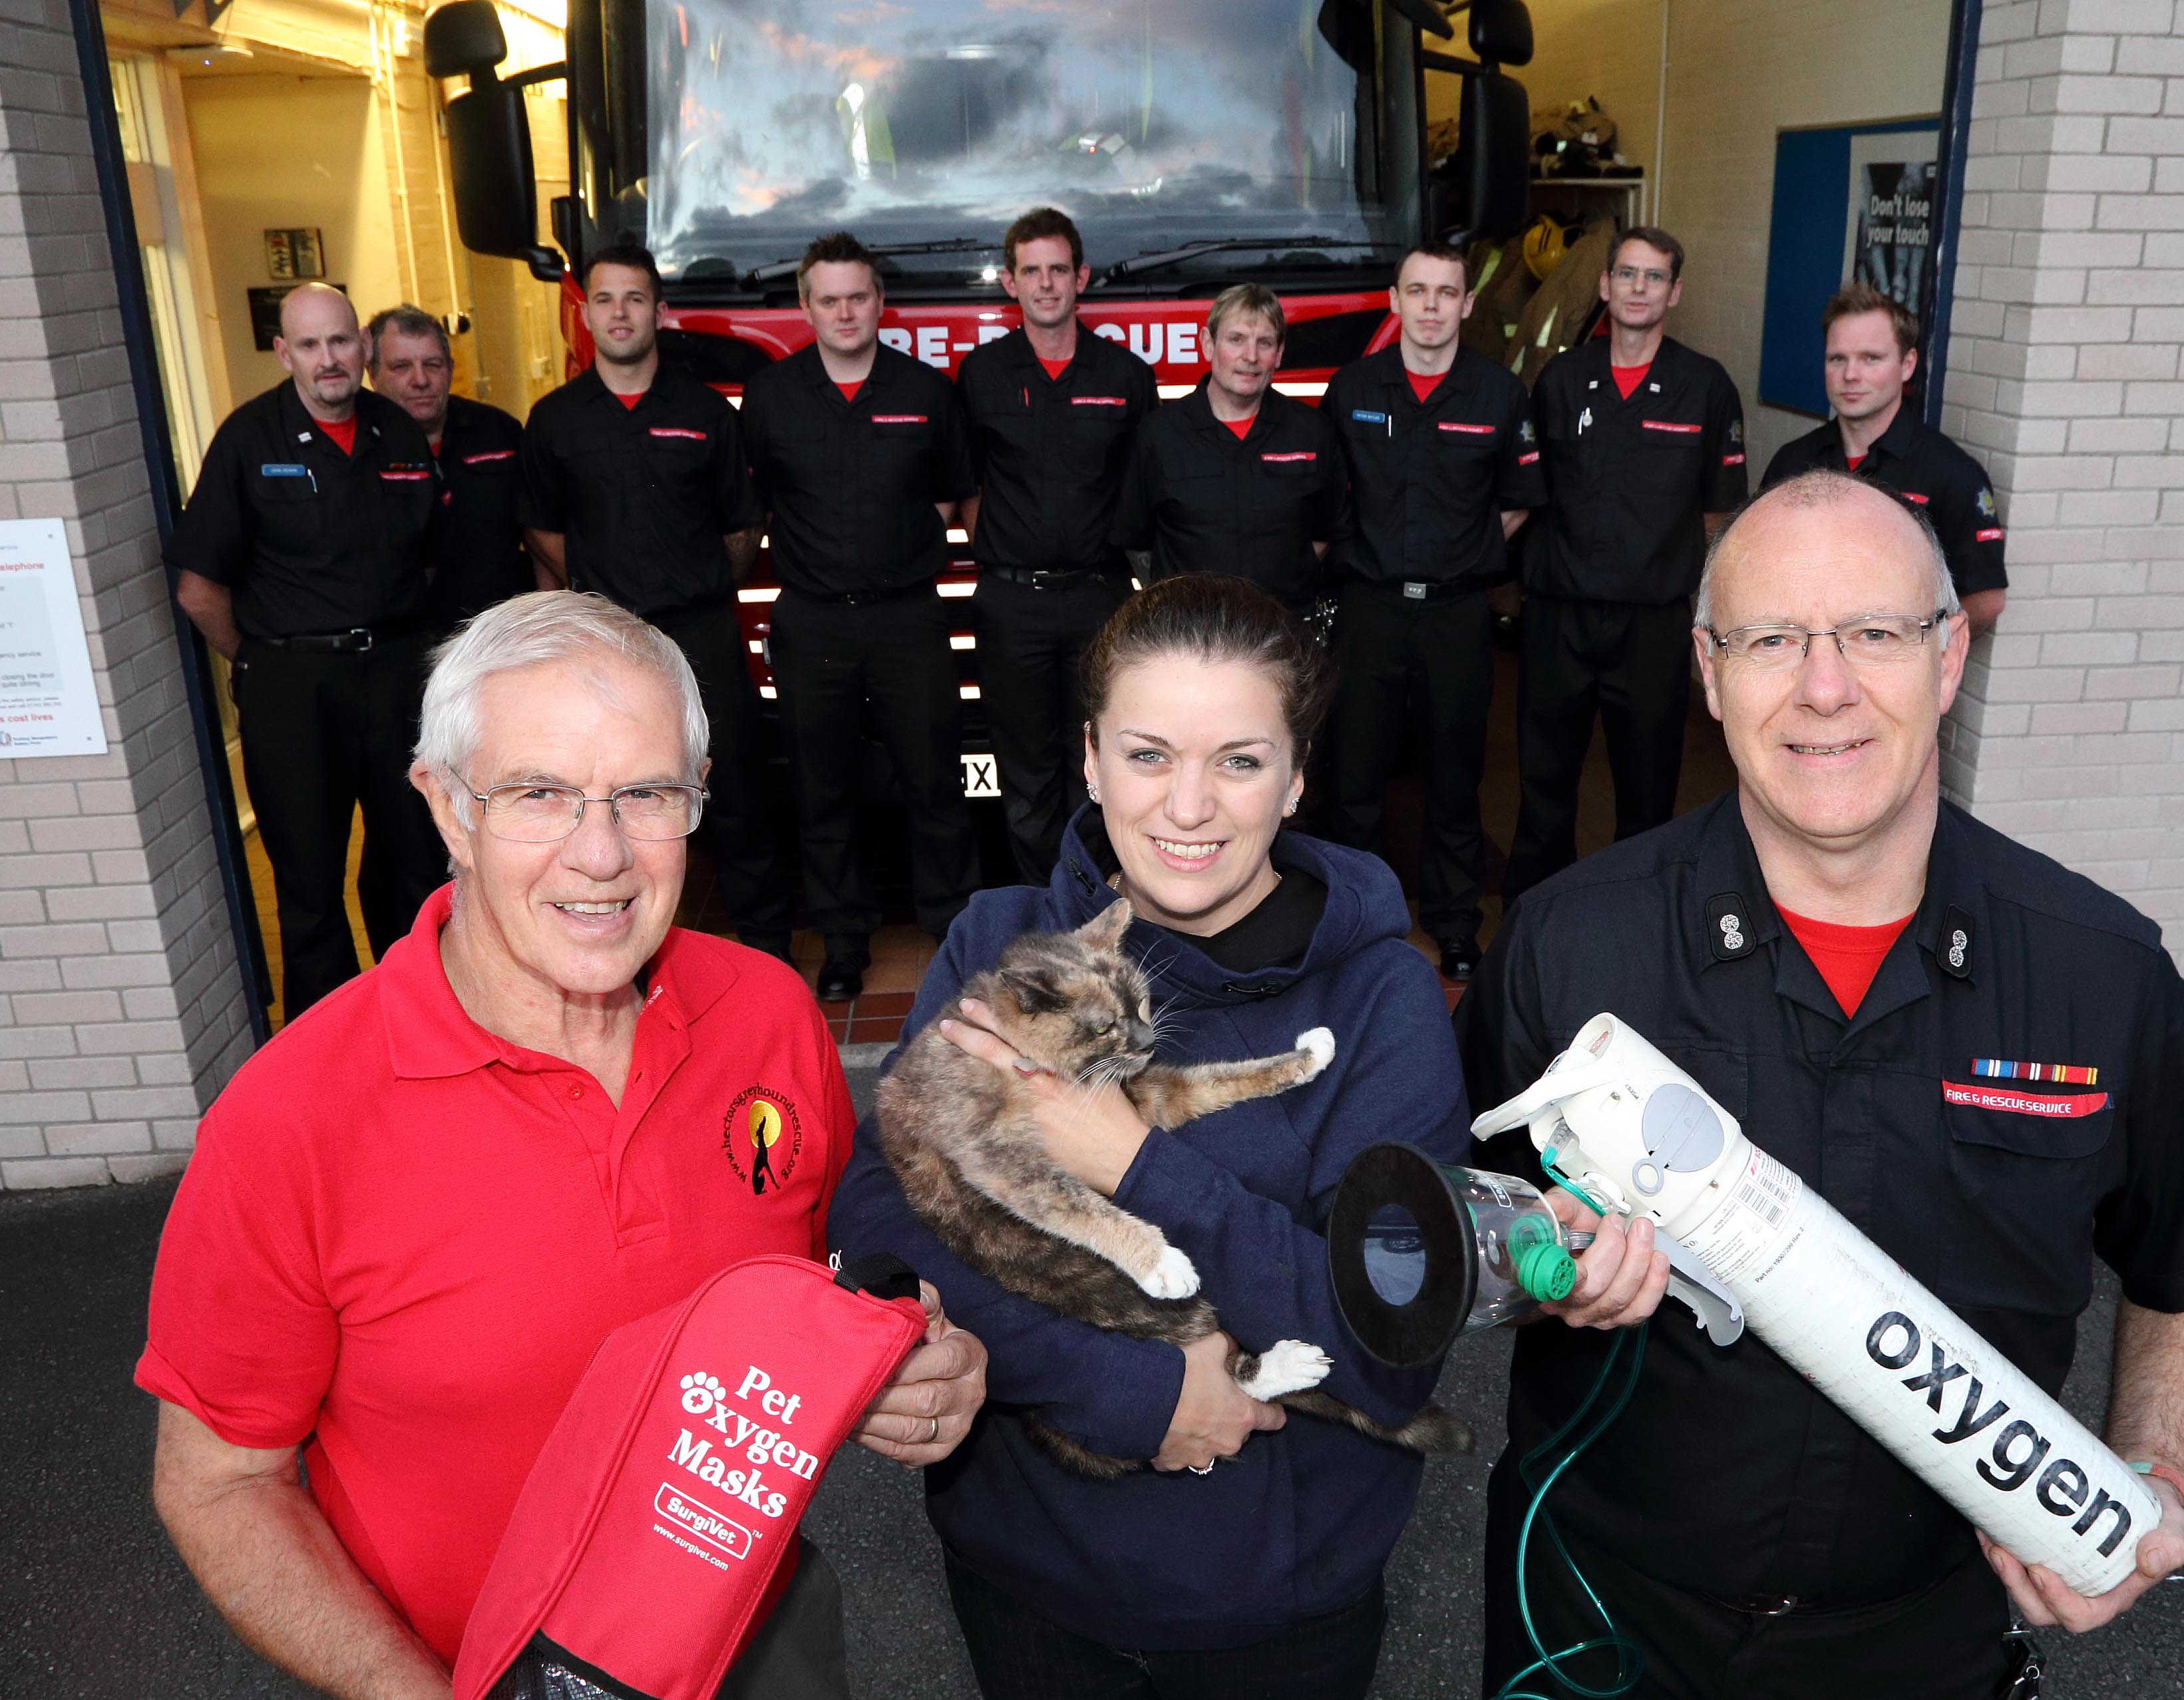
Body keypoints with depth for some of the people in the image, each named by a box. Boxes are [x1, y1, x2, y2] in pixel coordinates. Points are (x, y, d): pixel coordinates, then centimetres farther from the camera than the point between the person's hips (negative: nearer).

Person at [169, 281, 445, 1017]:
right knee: (310, 877, 6)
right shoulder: (249, 439, -7)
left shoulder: (399, 433, 6)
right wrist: (262, 664, 1)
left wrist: (406, 645, 10)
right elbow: (199, 587, -6)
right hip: (293, 687, -4)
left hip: (398, 671, 4)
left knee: (415, 856, 14)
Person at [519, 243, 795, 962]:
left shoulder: (705, 409, 4)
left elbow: (742, 527, 10)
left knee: (737, 792, 2)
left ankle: (766, 945, 14)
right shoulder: (554, 418, 5)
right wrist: (599, 588, 10)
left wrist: (704, 588, 10)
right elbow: (543, 529, 14)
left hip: (703, 631, 0)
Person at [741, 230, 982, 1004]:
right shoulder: (770, 395, 2)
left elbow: (952, 492, 14)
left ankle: (955, 927, 19)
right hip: (811, 621, 1)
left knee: (934, 781, 3)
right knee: (822, 790, 8)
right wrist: (809, 554, 9)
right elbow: (748, 501, 10)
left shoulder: (925, 390, 2)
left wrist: (911, 551, 8)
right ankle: (844, 940, 22)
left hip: (908, 614, 0)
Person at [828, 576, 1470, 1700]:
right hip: (1022, 1564, 1)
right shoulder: (997, 945, -9)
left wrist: (1136, 1164, -28)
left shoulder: (1378, 991, -15)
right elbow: (872, 1224, -17)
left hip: (1282, 1597, -1)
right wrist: (1125, 1386, -26)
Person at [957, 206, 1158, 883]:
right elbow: (962, 484, 10)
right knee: (1027, 766, 8)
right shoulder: (981, 373, 4)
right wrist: (991, 550, 4)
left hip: (1100, 593, 0)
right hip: (1011, 602, 0)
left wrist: (1123, 553, 3)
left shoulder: (1126, 375, 4)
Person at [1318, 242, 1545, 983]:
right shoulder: (1351, 388, 3)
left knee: (1455, 774, 9)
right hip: (1369, 606, 0)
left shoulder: (1499, 394, 2)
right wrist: (1356, 548, 8)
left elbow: (1518, 502, 12)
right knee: (1353, 769, 3)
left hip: (1459, 610, 0)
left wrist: (1468, 552, 4)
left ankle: (1454, 920, 23)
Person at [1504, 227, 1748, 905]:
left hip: (1655, 619, -1)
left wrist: (1660, 555, 3)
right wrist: (1577, 547, 8)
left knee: (1648, 781, 8)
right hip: (1558, 610, 1)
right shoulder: (1561, 378, 5)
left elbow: (1716, 507, 6)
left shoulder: (1705, 386, 0)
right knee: (1544, 773, 9)